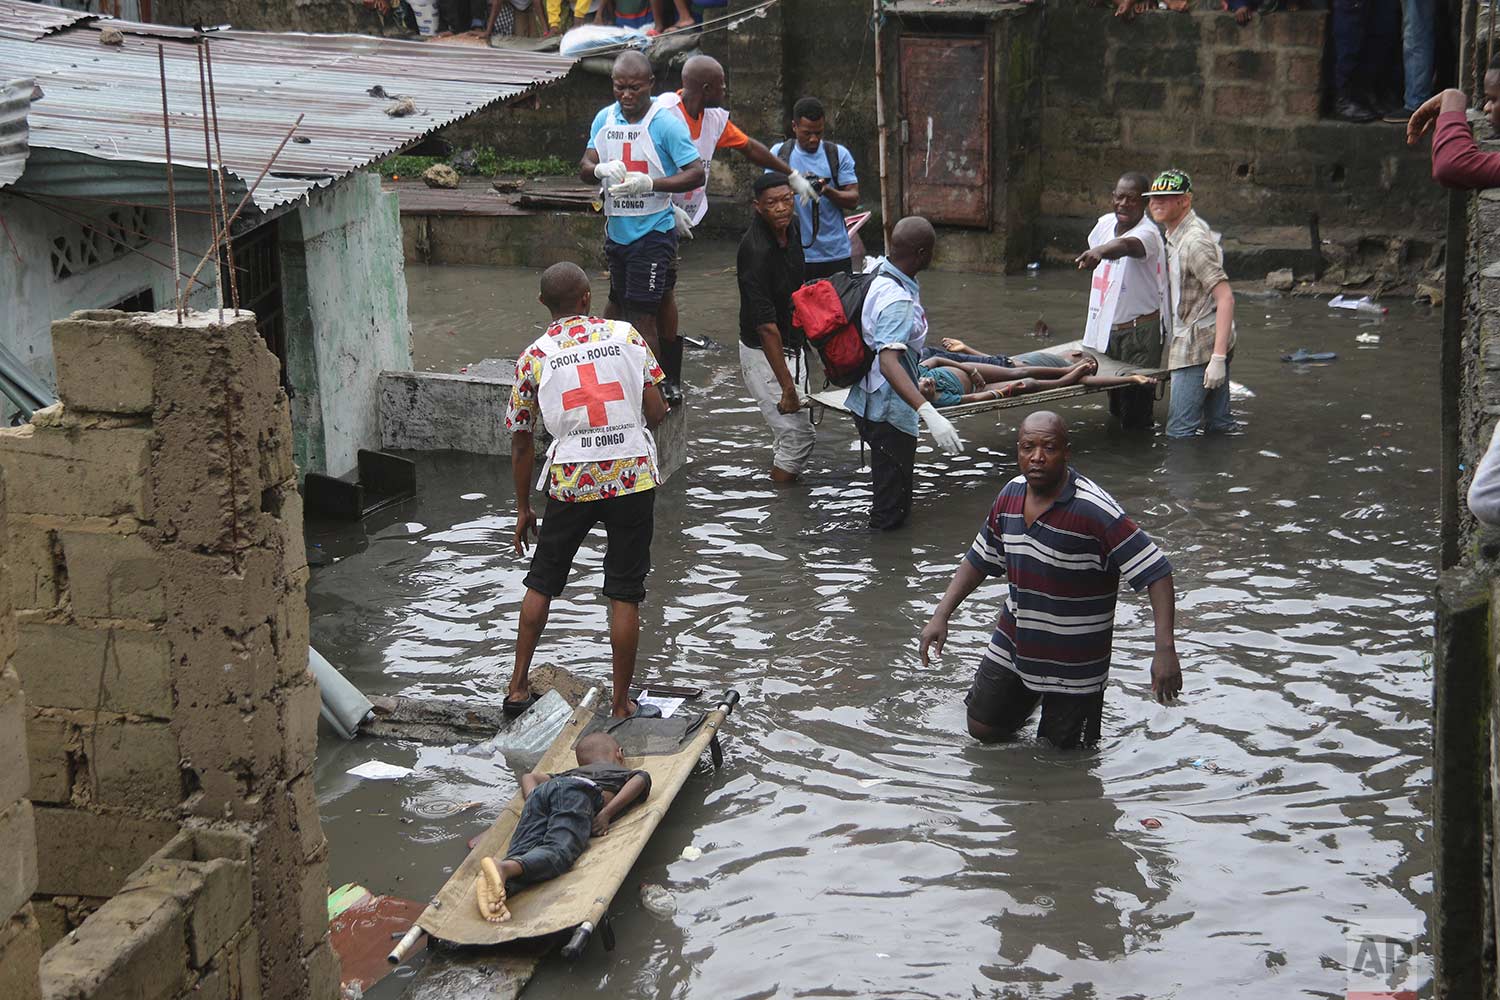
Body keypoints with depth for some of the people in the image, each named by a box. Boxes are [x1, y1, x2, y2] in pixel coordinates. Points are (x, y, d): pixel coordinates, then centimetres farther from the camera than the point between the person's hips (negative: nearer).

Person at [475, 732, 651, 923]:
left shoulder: (572, 772, 47)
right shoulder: (629, 772, 35)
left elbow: (529, 776, 38)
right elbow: (639, 780, 10)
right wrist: (607, 813, 1)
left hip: (541, 790, 5)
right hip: (579, 794, -5)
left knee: (522, 853, -16)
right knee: (558, 852, -26)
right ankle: (504, 868, -55)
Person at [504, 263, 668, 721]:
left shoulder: (534, 357, 3)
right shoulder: (625, 336, 2)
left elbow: (522, 441, 8)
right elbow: (656, 412, -1)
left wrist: (523, 508, 18)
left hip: (571, 481, 1)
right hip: (633, 476, -1)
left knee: (541, 583, 18)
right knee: (625, 594, 6)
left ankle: (518, 687, 22)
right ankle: (621, 704, 11)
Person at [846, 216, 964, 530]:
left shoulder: (877, 268, -1)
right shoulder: (897, 301, -30)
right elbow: (889, 363, -41)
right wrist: (929, 413, -51)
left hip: (867, 403, 10)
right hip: (888, 411, -10)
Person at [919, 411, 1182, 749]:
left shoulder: (1094, 511, -27)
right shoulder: (1011, 494, -6)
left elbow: (1156, 573, -27)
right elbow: (979, 560, 10)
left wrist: (1165, 650, -36)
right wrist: (941, 616, 1)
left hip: (1074, 660, -5)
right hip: (1013, 645, 5)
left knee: (1062, 748, 9)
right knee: (983, 730, 14)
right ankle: (1030, 694, 42)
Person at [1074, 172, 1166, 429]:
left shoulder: (1148, 233, -21)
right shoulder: (1105, 223, 2)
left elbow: (1127, 246, -45)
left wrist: (1099, 252, -64)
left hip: (1139, 330, -7)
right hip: (1105, 326, 7)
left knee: (1136, 410, -7)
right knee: (1116, 405, 17)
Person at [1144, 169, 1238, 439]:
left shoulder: (1194, 241, -18)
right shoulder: (1176, 234, 14)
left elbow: (1225, 298, -24)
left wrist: (1218, 358, -28)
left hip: (1198, 347, -10)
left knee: (1180, 431, -10)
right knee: (1219, 425, 12)